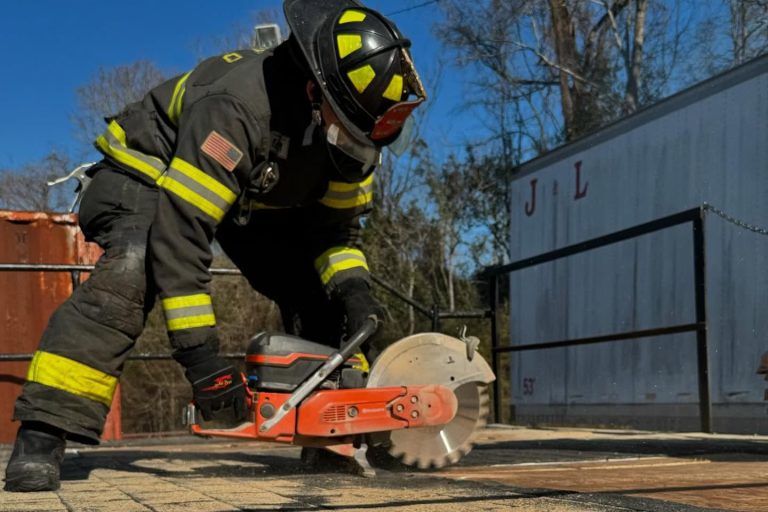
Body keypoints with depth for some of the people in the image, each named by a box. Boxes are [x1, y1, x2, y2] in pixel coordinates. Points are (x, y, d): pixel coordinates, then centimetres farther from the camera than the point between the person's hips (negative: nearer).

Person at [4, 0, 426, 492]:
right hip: (151, 171, -7)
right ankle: (41, 436, -34)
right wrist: (201, 355, -42)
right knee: (131, 271, -35)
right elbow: (179, 233, -43)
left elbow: (335, 227, -4)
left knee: (319, 287, -6)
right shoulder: (237, 105, -40)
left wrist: (353, 290, -24)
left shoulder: (351, 132, -17)